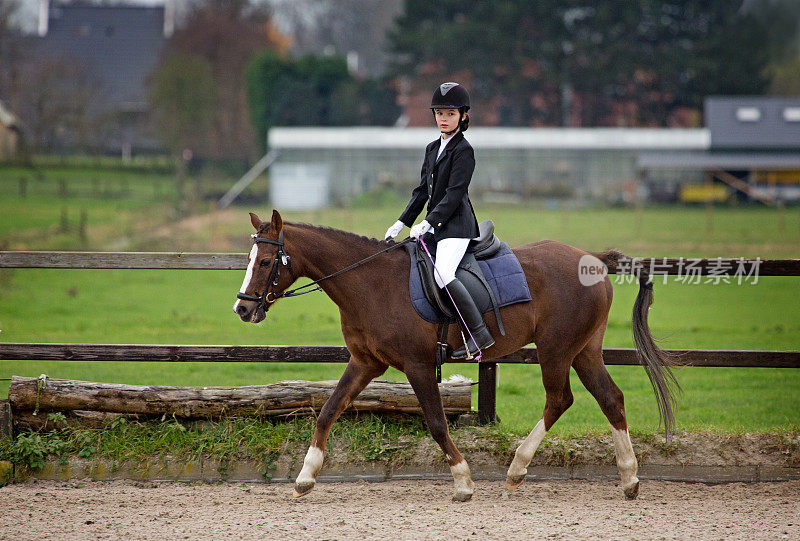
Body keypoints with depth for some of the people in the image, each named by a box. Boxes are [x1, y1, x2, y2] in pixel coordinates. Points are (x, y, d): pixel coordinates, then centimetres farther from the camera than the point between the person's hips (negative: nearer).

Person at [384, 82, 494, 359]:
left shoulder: (463, 150, -9)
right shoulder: (432, 149, 16)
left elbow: (454, 193, -16)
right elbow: (422, 190, 20)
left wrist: (429, 223, -23)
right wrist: (402, 223, 14)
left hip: (456, 223, -10)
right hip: (435, 225, 10)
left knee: (443, 275, -27)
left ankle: (479, 332, -24)